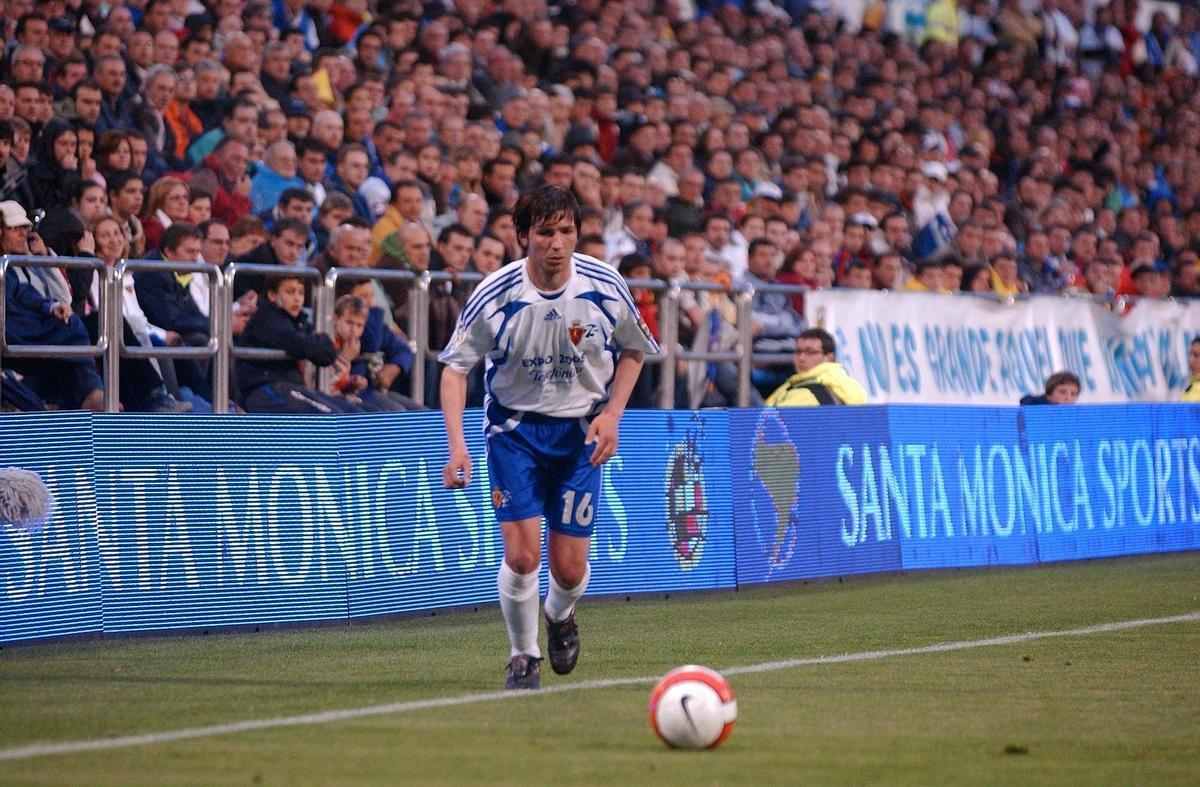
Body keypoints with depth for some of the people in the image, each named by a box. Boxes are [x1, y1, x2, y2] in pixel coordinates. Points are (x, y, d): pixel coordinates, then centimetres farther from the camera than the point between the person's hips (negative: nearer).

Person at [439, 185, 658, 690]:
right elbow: (455, 366, -9)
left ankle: (560, 617, 35)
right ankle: (524, 657, 10)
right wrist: (457, 444, -20)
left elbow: (632, 351, 7)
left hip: (581, 430, 1)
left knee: (569, 567, -1)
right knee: (521, 555, -14)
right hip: (515, 426, -1)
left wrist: (612, 414, -7)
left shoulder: (605, 288, -12)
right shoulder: (496, 295, -17)